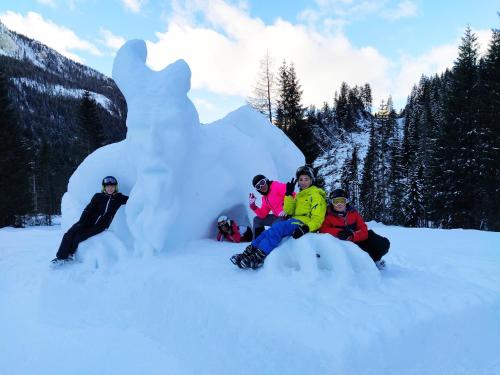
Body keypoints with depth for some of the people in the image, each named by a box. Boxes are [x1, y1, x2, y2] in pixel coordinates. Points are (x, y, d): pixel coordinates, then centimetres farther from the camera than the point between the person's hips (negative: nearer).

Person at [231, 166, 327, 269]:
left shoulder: (316, 195, 2)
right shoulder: (299, 195, 26)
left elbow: (317, 218, -9)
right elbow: (289, 212, 13)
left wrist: (306, 228, -27)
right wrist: (289, 195, 4)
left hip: (304, 224, -7)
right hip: (295, 221, 7)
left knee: (277, 227, -31)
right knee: (270, 231, -19)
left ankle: (258, 257, -39)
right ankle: (249, 251, -28)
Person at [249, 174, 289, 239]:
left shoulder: (277, 186, -12)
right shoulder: (265, 198, 14)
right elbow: (262, 215, 9)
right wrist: (253, 206, -1)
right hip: (278, 217, 10)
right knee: (257, 220, 16)